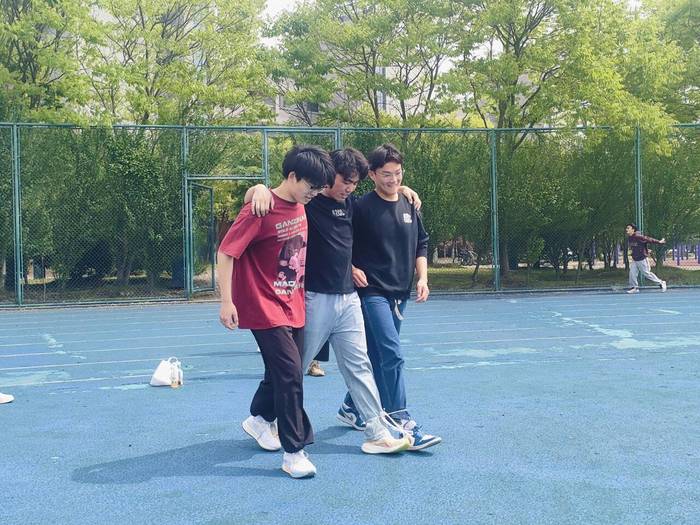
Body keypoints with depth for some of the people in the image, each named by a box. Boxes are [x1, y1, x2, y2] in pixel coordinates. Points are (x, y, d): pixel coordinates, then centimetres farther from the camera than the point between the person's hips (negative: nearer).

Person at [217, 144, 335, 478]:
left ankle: (260, 420, 43)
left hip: (293, 306, 8)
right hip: (265, 308, -8)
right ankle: (294, 452, -3)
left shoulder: (300, 208, 5)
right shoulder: (260, 211, -18)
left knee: (281, 370, 17)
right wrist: (226, 302, -20)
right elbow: (226, 253, -17)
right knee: (290, 372, -12)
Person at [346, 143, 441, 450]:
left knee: (376, 356, 15)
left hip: (400, 293, 7)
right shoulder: (361, 208, -8)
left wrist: (422, 278, 5)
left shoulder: (410, 207, 9)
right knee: (393, 356, -15)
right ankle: (401, 422, -11)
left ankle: (352, 406, 32)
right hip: (373, 292, -6)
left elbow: (421, 245, 16)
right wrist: (352, 269, -14)